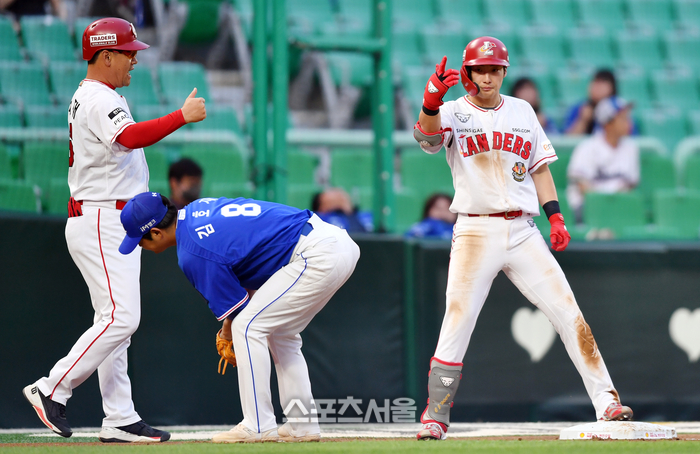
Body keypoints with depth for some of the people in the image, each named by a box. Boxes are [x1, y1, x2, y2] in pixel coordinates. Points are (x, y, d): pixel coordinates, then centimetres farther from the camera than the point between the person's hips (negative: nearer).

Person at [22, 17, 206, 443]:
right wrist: (182, 116, -32)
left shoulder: (89, 98, 20)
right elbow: (131, 137, -33)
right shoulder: (98, 100, -14)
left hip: (115, 226, 11)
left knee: (117, 321, 7)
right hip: (101, 225, -11)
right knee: (121, 318, -16)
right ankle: (52, 390, -12)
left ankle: (120, 420, 5)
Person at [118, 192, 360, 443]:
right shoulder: (198, 208, 13)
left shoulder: (192, 253, -14)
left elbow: (237, 308, -7)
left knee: (248, 326, -7)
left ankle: (259, 427, -5)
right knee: (279, 332, 20)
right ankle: (302, 425, 19)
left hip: (316, 256, -10)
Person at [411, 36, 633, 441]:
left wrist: (555, 215, 4)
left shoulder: (522, 112, 14)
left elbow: (539, 168, 18)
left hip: (523, 233, 3)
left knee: (568, 313, -3)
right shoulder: (453, 113, 2)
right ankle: (435, 418, 1)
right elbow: (429, 135, -20)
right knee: (457, 324, -8)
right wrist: (431, 102, -41)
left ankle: (606, 401, 0)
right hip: (475, 234, -3)